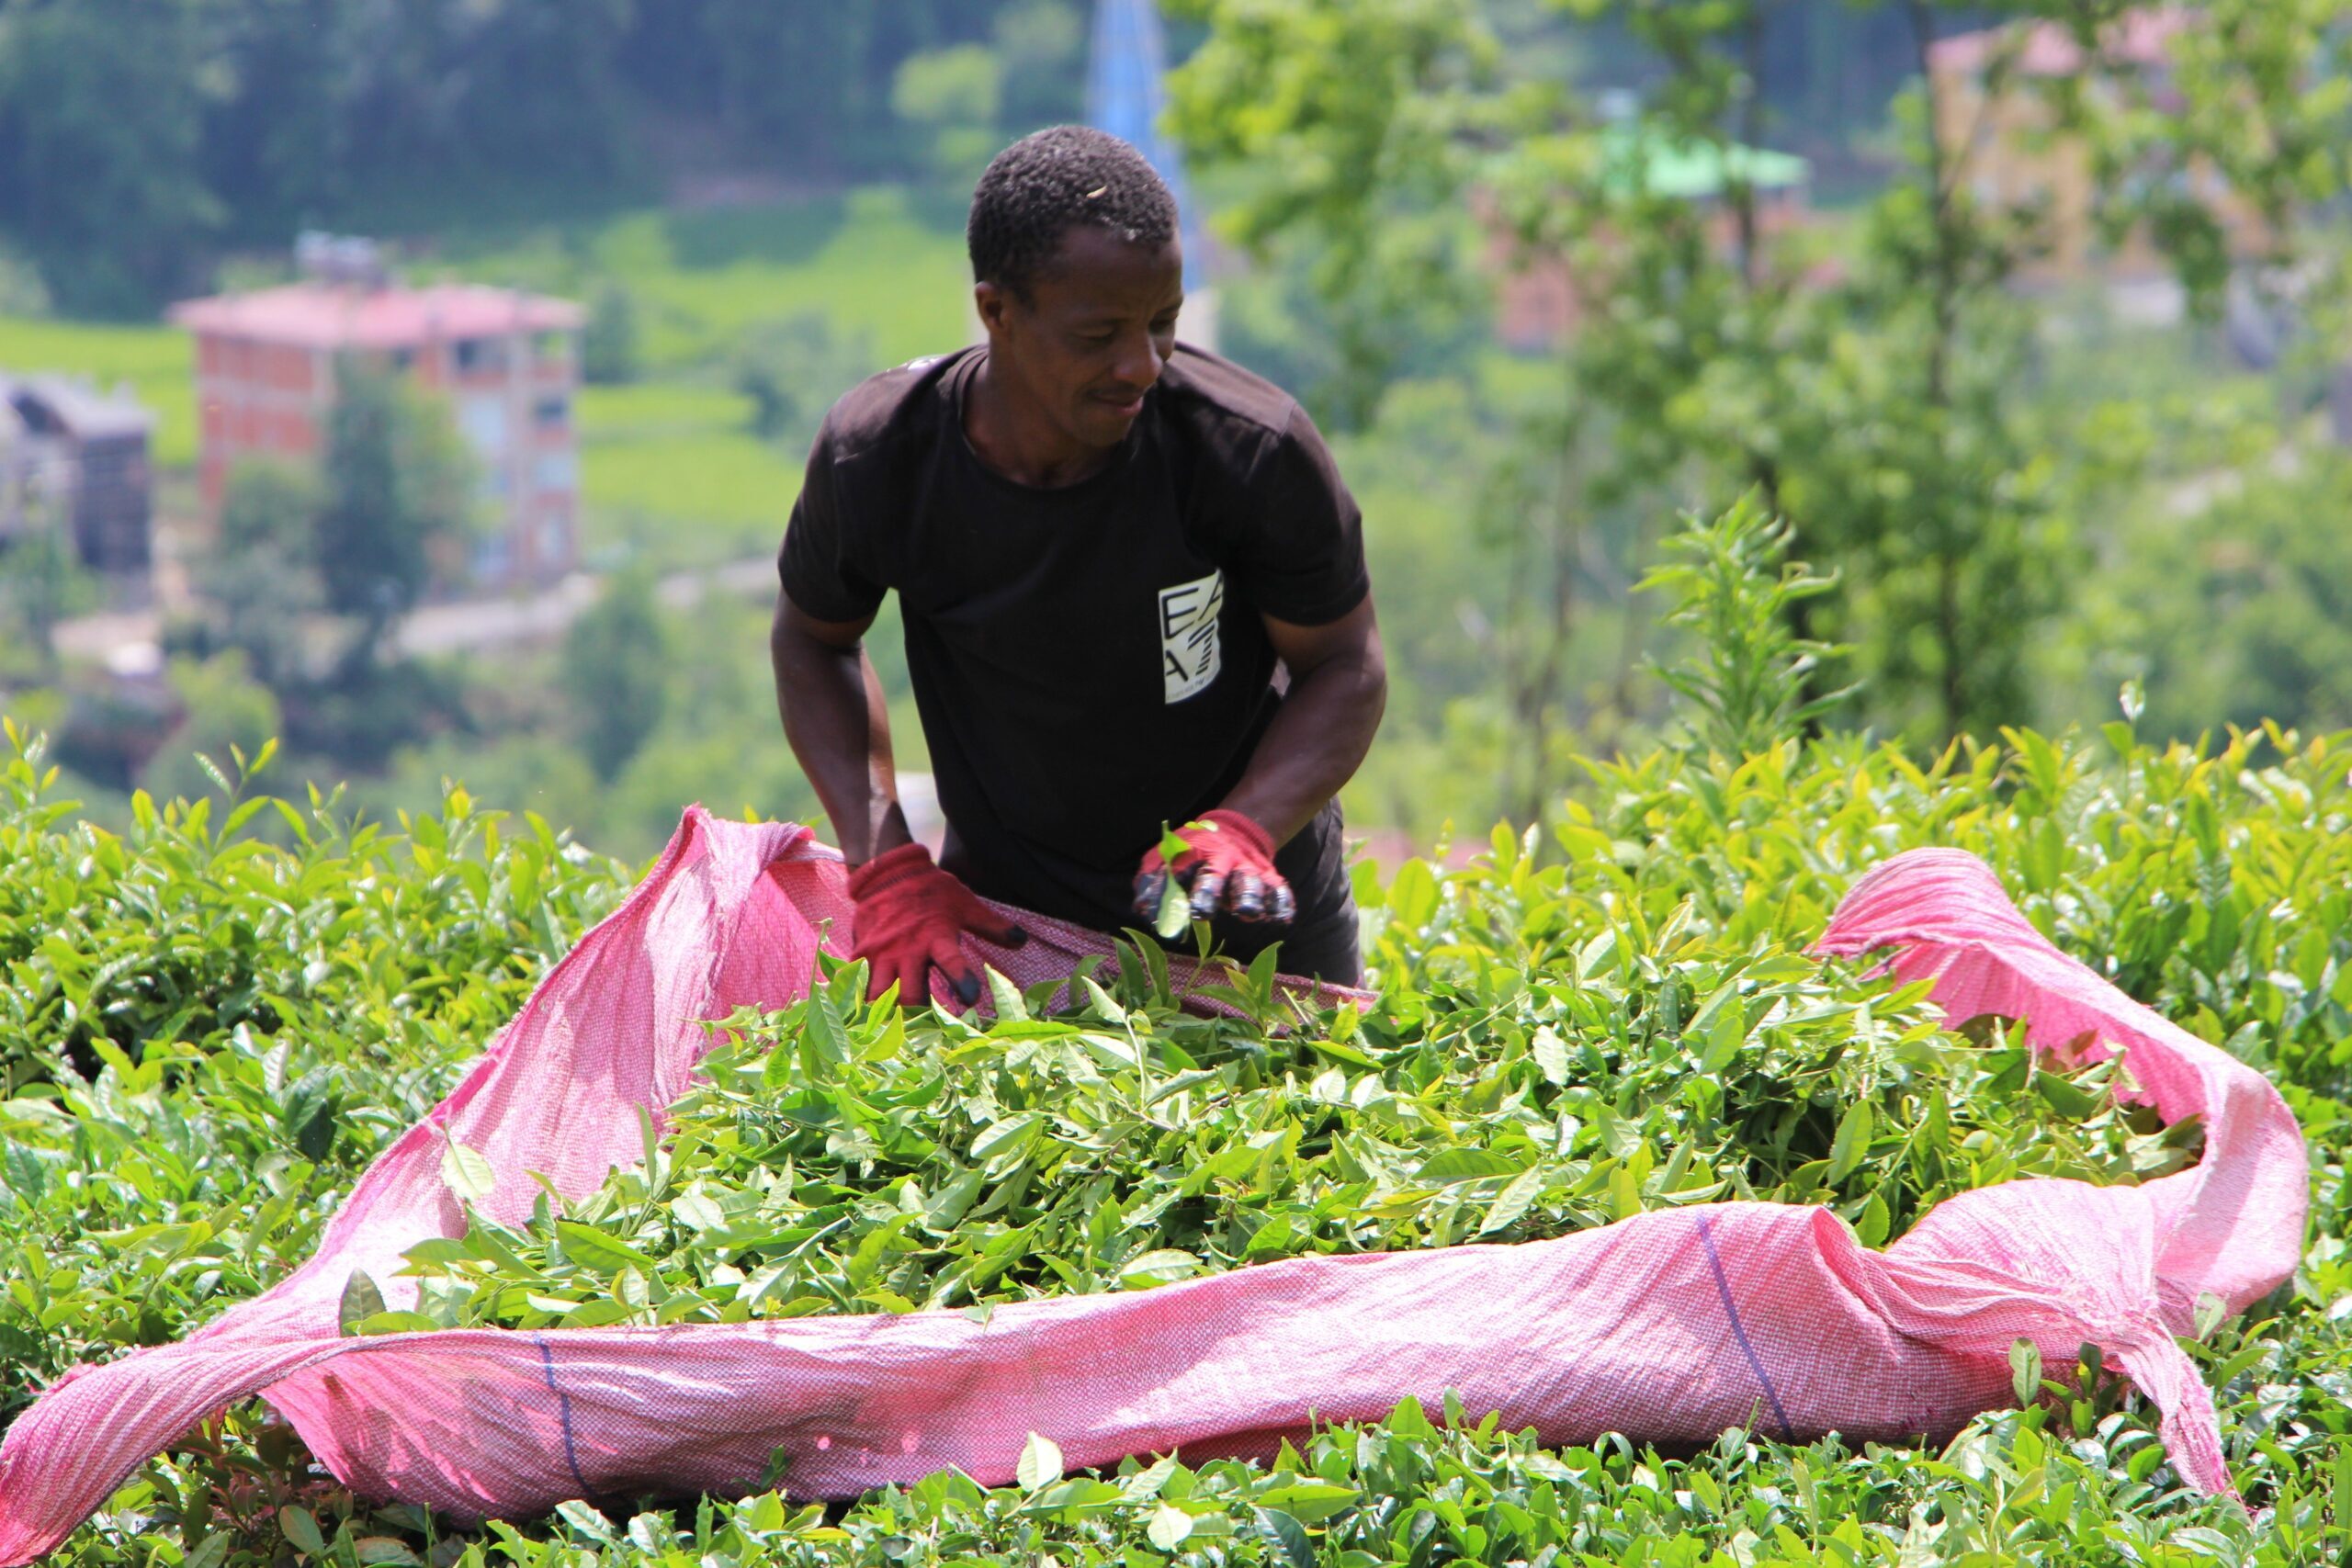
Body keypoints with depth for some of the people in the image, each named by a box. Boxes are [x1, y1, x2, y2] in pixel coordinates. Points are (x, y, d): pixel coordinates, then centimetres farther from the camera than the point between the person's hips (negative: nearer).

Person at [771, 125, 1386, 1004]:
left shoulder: (1254, 452, -25)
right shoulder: (877, 460, -21)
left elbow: (1345, 666, -10)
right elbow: (812, 639, 0)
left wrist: (1242, 831, -28)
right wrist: (886, 867, -11)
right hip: (1005, 914, 1)